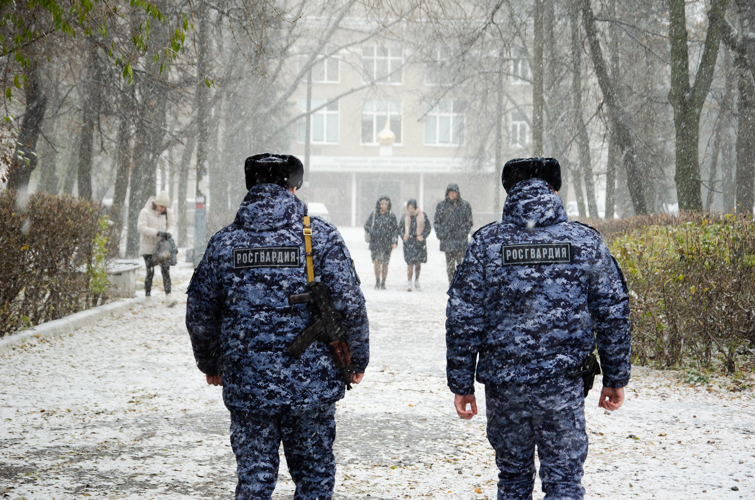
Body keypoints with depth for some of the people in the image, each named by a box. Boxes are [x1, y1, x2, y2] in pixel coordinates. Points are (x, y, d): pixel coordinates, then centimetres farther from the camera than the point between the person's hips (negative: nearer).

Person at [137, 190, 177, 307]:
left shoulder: (168, 212, 5)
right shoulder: (145, 212, -9)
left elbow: (172, 225, 4)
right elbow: (142, 228, -18)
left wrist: (169, 233, -21)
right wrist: (157, 233, -28)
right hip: (148, 246, -3)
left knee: (166, 270, -8)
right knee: (150, 272, -2)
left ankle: (168, 296, -14)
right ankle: (148, 295, 13)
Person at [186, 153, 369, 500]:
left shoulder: (224, 242, 2)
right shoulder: (321, 235, -3)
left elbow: (199, 313, 8)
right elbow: (350, 305, -6)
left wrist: (210, 364, 23)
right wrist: (357, 358, 8)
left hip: (247, 384, 1)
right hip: (312, 383, -1)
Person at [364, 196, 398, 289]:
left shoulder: (391, 216, 2)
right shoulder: (374, 215, 4)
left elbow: (395, 229, 4)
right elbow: (366, 226, 10)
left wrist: (395, 241, -7)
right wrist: (372, 232, -10)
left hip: (387, 243, 0)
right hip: (375, 242, 0)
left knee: (385, 263, 2)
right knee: (376, 262, -10)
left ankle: (383, 283, 14)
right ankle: (377, 282, -1)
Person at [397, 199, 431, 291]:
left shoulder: (423, 216, 0)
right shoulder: (405, 217, 3)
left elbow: (428, 228, 6)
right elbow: (399, 229, 12)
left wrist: (422, 236, -8)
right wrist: (403, 236, -7)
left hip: (419, 242, 1)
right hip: (409, 243, -1)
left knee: (418, 263, 8)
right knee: (410, 263, -10)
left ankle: (417, 280, 25)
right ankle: (409, 283, -8)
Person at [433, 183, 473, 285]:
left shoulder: (465, 205, 5)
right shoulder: (441, 205, 9)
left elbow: (469, 222, 6)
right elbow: (436, 221, 12)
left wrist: (464, 233, -5)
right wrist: (440, 234, 0)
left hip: (460, 239, -2)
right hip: (447, 239, 2)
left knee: (461, 262, -9)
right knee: (449, 264, 4)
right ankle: (451, 284, 10)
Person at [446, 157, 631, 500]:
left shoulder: (487, 243, -2)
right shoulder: (586, 242, 0)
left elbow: (463, 319, -3)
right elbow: (613, 314, 3)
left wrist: (461, 384, 4)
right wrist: (615, 378, 12)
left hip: (503, 384, 1)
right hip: (563, 386, -1)